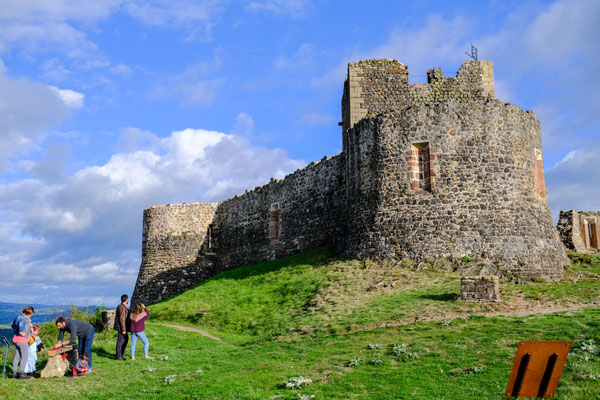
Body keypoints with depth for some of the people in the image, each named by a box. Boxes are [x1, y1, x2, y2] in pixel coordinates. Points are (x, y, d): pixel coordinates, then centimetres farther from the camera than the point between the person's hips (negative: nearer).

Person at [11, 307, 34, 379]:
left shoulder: (19, 317, 10)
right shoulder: (25, 318, -17)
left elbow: (12, 324, 24)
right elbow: (21, 324, -37)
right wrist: (21, 332, -25)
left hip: (16, 337, 9)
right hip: (22, 339, -9)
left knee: (17, 356, 14)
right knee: (24, 357, -1)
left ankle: (14, 373, 18)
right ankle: (22, 374, 0)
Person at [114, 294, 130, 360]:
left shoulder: (119, 306, 10)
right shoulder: (123, 308, -22)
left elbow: (116, 316, 18)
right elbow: (122, 319, -24)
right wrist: (123, 330, -22)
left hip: (119, 325, 10)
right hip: (121, 327, -10)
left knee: (126, 339, 18)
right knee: (120, 341, -1)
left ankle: (121, 353, 23)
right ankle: (118, 356, 7)